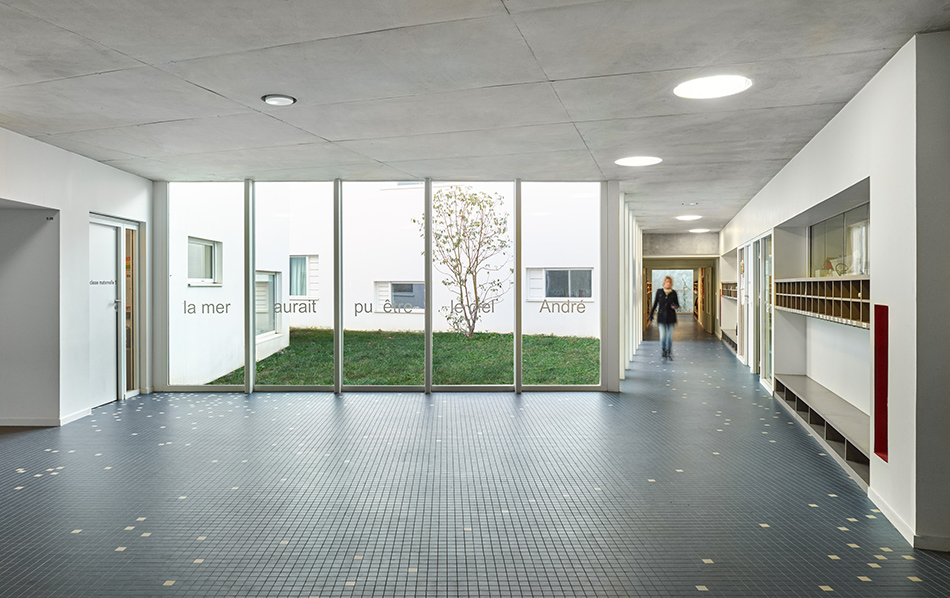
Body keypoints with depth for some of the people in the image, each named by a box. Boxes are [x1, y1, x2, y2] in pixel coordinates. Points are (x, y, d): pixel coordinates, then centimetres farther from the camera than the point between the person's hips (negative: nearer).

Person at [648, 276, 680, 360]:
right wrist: (651, 316, 6)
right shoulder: (659, 291, 0)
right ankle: (663, 350, 22)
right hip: (661, 317, 0)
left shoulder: (673, 293, 0)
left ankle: (669, 353, 17)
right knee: (662, 336, -6)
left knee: (670, 336, 0)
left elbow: (678, 305, 7)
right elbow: (655, 304, 5)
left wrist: (675, 306, -18)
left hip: (671, 318, 1)